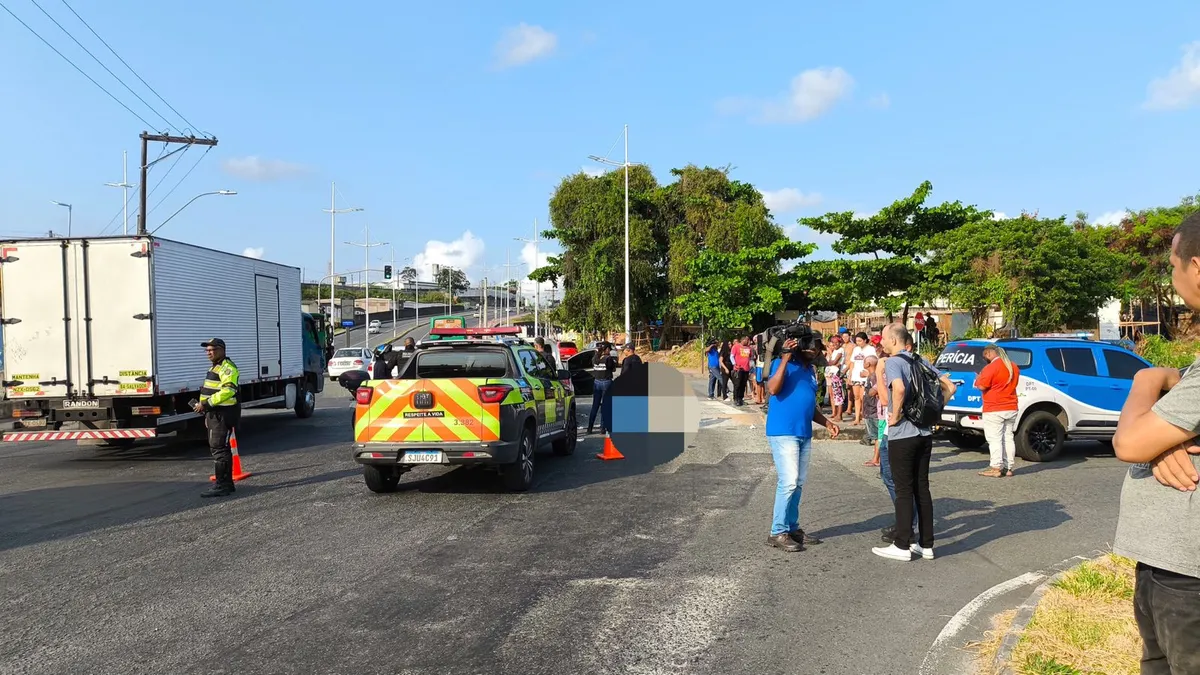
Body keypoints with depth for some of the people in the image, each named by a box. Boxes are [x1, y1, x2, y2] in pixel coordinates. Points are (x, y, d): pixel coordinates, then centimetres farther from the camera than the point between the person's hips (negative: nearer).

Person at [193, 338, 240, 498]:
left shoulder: (227, 368, -14)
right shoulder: (216, 367, 20)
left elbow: (228, 390, -27)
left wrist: (205, 404, -25)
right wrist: (207, 412, 20)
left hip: (223, 414, -11)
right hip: (215, 414, 11)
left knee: (219, 449, -10)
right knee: (221, 448, 15)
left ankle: (221, 485, -7)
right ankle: (227, 483, 22)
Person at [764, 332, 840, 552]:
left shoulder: (811, 371, 17)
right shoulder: (782, 363, -7)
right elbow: (773, 389, -24)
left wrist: (827, 423, 14)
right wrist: (785, 358, -25)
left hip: (804, 434, 8)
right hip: (783, 433, -8)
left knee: (798, 483, 11)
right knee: (788, 482, -11)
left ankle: (792, 528, 21)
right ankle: (777, 532, -3)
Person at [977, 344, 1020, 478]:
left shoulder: (991, 368, -16)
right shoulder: (1013, 367, 10)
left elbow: (982, 386, -18)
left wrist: (977, 379, 2)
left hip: (994, 410, -8)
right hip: (1011, 408, 8)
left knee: (995, 439, -4)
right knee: (1008, 438, 12)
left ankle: (996, 468, -6)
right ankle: (1009, 467, 15)